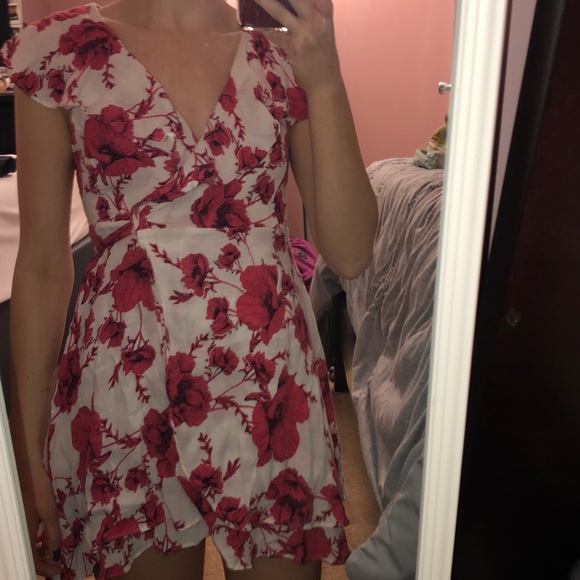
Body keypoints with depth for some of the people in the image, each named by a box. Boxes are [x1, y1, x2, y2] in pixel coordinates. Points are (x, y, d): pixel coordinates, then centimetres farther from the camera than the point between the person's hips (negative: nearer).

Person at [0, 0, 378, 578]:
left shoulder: (285, 50, 1)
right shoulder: (62, 49, -3)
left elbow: (349, 254, -6)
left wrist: (324, 80, -13)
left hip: (274, 389, 2)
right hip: (126, 397, -1)